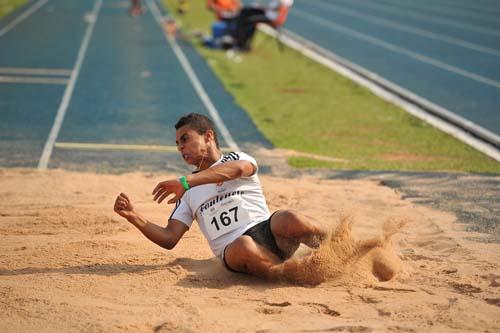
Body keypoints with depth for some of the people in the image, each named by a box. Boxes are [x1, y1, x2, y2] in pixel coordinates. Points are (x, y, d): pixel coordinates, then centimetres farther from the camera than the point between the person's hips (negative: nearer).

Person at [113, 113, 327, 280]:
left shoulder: (236, 159, 17)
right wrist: (133, 217, 2)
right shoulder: (188, 193, 28)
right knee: (243, 246, -38)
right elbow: (169, 239, 18)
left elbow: (237, 169, -11)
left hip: (266, 230, -1)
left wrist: (186, 181, -20)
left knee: (288, 219, -36)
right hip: (233, 253, 1)